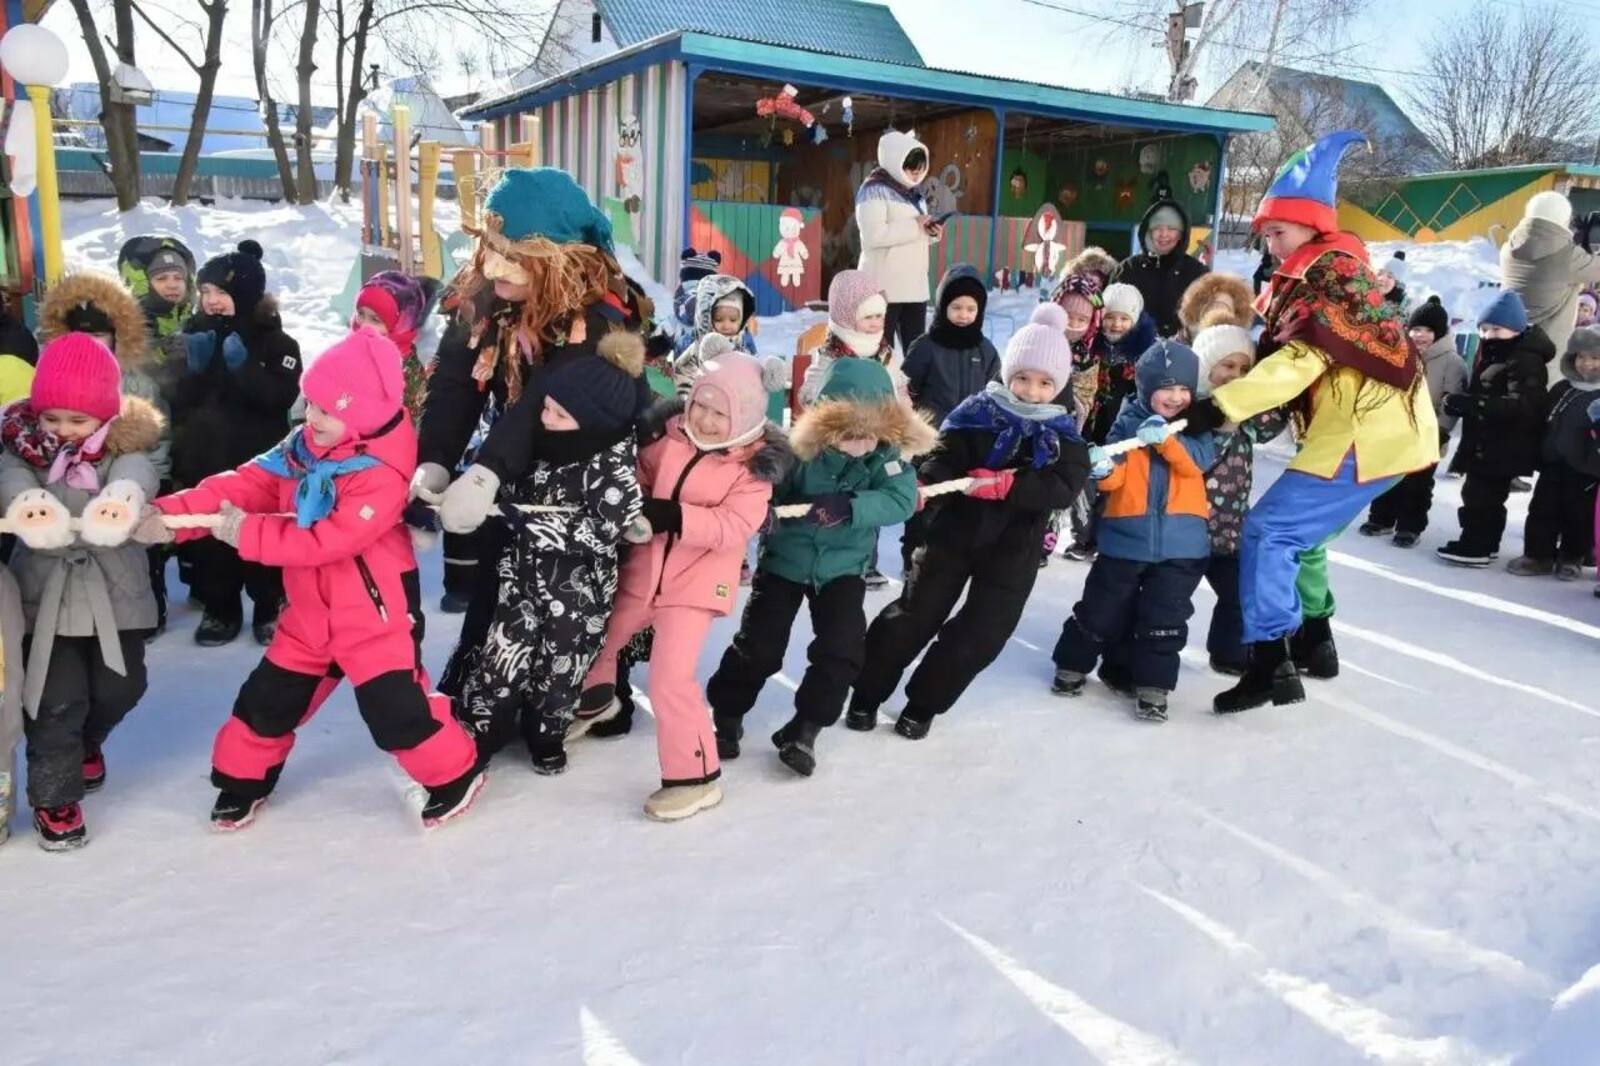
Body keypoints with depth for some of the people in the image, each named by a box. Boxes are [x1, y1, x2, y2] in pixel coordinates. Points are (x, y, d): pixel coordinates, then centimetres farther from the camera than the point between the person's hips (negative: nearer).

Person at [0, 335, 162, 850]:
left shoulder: (125, 445, -8)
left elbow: (136, 475, -30)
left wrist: (121, 499, -55)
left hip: (114, 587, 1)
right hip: (47, 590, -1)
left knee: (120, 687, 13)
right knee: (58, 699, -1)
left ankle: (85, 742, 47)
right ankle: (54, 797, 17)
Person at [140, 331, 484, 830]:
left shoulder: (382, 475, -25)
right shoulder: (302, 446, 1)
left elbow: (326, 541, -27)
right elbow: (245, 484, -4)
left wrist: (245, 533, -22)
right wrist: (170, 513, -16)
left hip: (375, 613, -7)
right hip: (312, 610, 8)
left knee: (395, 706, -3)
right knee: (269, 696, 16)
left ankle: (454, 776, 17)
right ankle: (243, 778, 37)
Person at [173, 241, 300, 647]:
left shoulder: (274, 342, -5)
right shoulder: (195, 334, 7)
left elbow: (281, 397, -18)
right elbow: (175, 398, 2)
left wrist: (243, 366, -26)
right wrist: (195, 368, -14)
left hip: (259, 462, -3)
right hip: (204, 460, 4)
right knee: (209, 537, 8)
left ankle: (270, 608, 20)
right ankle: (219, 609, 23)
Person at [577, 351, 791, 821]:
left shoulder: (754, 467, -12)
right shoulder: (670, 438, 0)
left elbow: (733, 526, -22)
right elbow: (638, 477, 13)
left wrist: (675, 516, -32)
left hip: (696, 585, -6)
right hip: (643, 574, 6)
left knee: (670, 678, -15)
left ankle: (696, 775, 1)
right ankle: (593, 699, 53)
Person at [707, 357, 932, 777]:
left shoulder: (888, 454, -18)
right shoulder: (800, 448, -22)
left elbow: (901, 500, -31)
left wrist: (849, 506, -46)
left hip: (843, 567, 2)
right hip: (785, 559, -1)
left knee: (841, 648, -8)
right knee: (759, 645, 2)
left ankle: (803, 730, 10)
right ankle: (726, 715, 26)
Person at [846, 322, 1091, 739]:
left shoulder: (1064, 437, -2)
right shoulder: (977, 413, -7)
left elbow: (1064, 488, -17)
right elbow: (944, 458, -17)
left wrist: (1004, 483, -29)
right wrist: (920, 485, -39)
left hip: (1014, 550, 2)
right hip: (955, 533, -2)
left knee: (979, 635, 7)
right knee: (913, 617, 5)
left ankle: (923, 705, 26)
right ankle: (867, 695, 22)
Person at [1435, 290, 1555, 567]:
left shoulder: (1526, 361, -18)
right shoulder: (1491, 354, 14)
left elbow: (1522, 406, -31)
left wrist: (1472, 404, -40)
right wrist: (1462, 403, 0)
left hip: (1504, 447, -10)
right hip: (1486, 442, 10)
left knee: (1478, 495, -9)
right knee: (1487, 496, 17)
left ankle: (1475, 547, -3)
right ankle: (1486, 544, 27)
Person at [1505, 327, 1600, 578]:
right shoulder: (1561, 390, 8)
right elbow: (1544, 424, 15)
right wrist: (1539, 455, 12)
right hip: (1554, 464, 5)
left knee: (1579, 517, 8)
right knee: (1542, 512, 8)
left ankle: (1572, 559, 23)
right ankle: (1538, 555, 18)